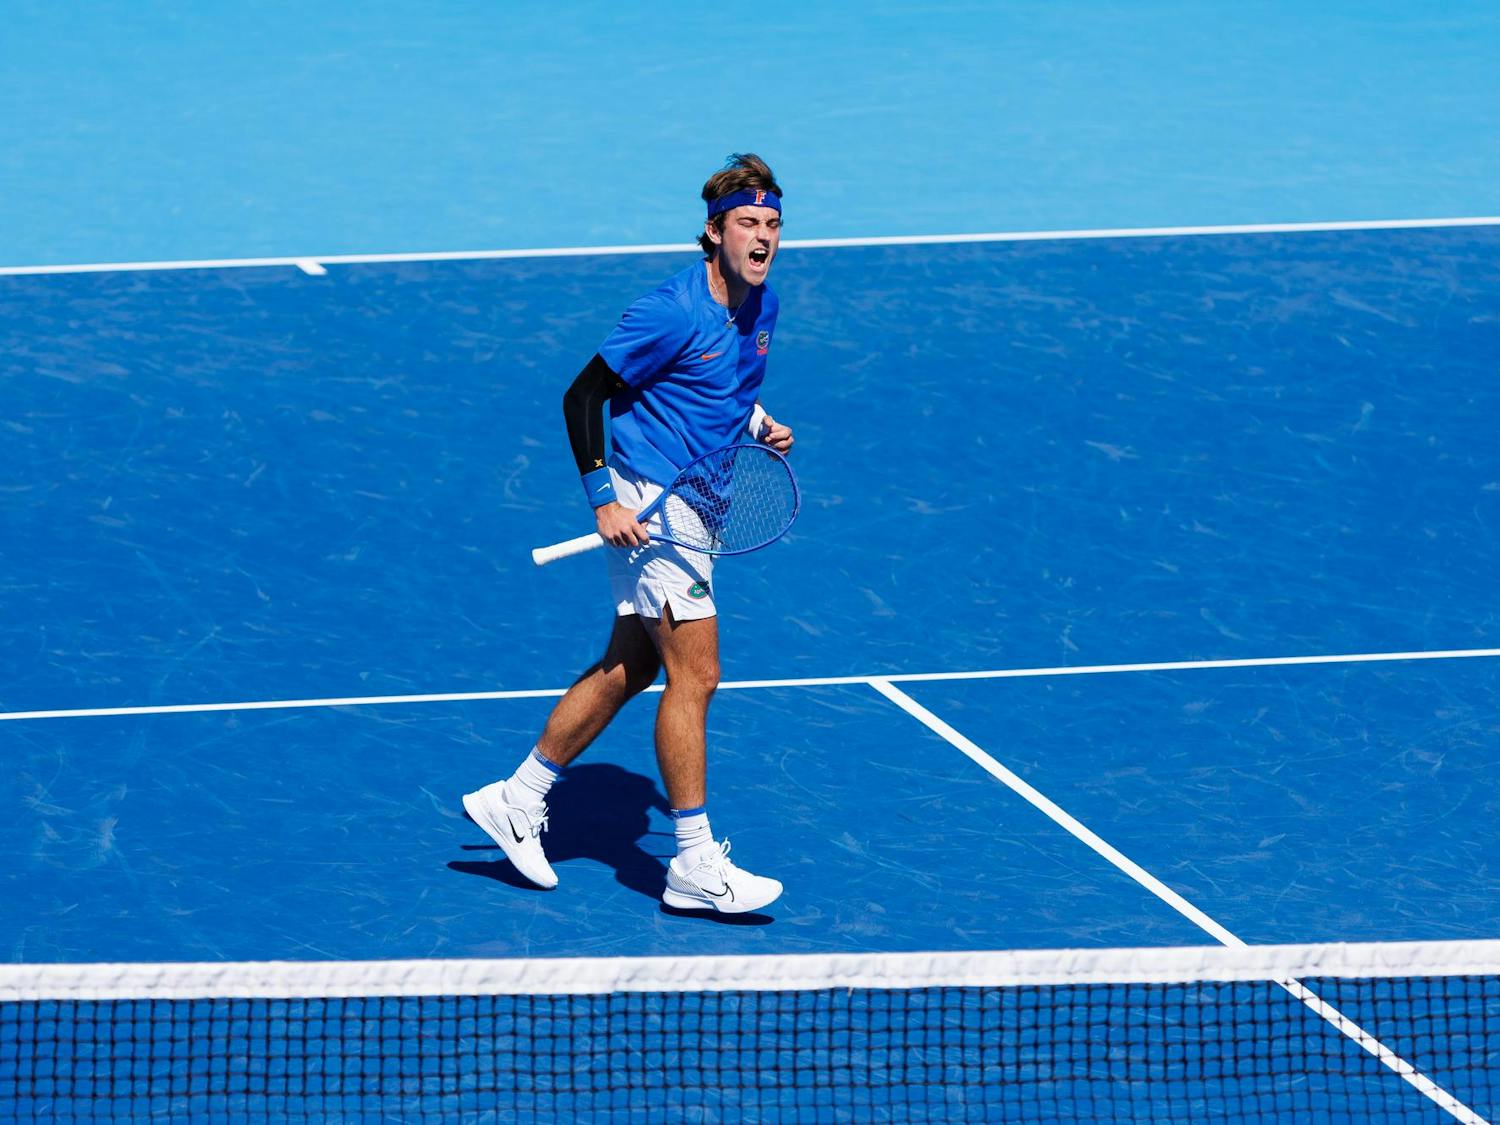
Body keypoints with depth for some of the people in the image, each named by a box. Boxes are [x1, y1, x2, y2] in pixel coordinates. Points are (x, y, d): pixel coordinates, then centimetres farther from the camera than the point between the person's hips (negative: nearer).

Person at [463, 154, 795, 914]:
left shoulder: (761, 308, 6)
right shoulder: (672, 312, -20)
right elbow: (583, 395, -16)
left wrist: (761, 424, 5)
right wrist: (604, 499, -20)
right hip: (649, 506, -9)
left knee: (629, 668, 15)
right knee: (694, 676, -11)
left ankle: (516, 801, 28)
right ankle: (695, 866, -6)